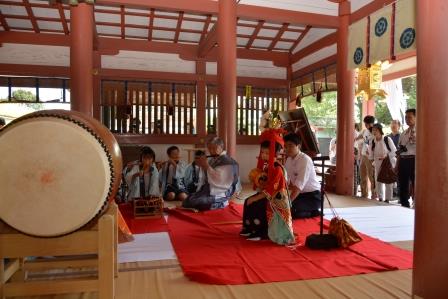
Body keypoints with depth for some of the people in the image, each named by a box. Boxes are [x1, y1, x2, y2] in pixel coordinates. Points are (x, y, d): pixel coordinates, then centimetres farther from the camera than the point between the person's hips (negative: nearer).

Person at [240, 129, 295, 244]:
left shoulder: (277, 169, -21)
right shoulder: (266, 166, 7)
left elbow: (270, 191, -25)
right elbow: (261, 185, 12)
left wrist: (254, 198, -23)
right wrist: (256, 178, -10)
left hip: (275, 199, -9)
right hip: (265, 194, 9)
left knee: (255, 205, -25)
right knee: (248, 202, -7)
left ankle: (261, 232, -11)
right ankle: (250, 228, 4)